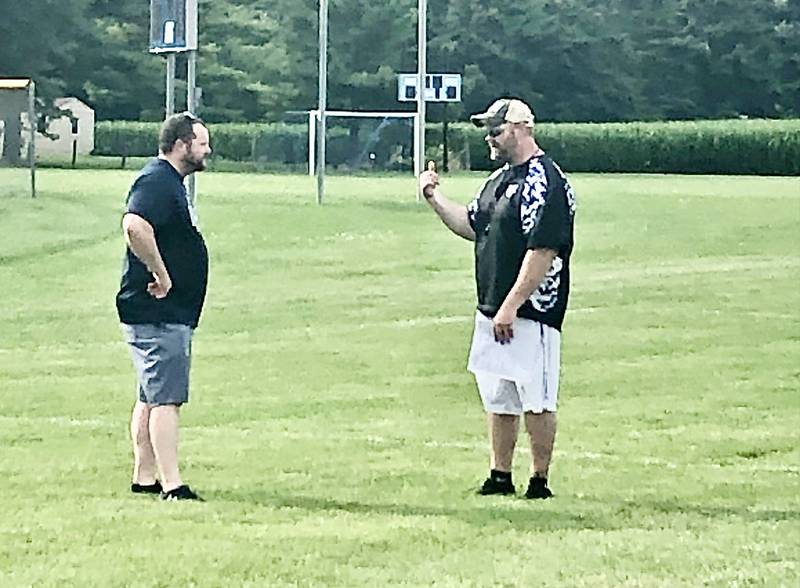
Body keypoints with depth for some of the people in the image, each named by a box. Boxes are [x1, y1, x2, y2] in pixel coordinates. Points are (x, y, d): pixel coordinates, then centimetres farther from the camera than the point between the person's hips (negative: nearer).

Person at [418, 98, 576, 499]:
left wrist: (510, 307, -23)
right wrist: (435, 198, 12)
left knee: (535, 400, -3)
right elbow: (471, 226, 26)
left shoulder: (544, 182, -15)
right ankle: (500, 477, 21)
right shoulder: (500, 178, 16)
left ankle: (540, 480, 2)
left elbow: (543, 252, -22)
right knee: (498, 400, 14)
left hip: (529, 313, -10)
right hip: (492, 312, 10)